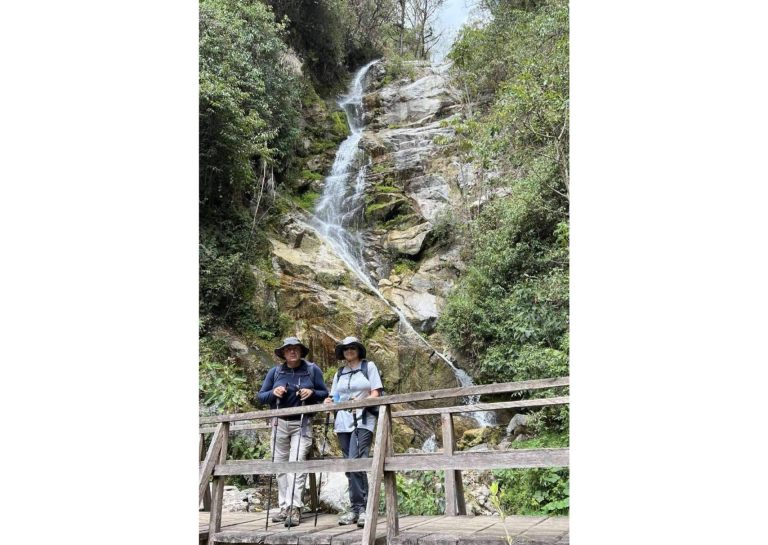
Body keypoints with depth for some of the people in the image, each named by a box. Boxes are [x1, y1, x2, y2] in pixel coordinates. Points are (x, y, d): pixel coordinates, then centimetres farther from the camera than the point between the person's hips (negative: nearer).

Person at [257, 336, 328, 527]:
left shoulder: (312, 370, 0)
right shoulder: (275, 372, 4)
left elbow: (325, 394, 5)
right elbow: (261, 396, 8)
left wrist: (312, 393, -16)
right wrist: (273, 393, -13)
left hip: (302, 424, -3)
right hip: (280, 423, 3)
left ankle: (294, 509, -13)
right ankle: (284, 507, 13)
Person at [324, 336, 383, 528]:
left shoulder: (369, 366, 5)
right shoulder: (339, 373, 16)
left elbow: (376, 393, -2)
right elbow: (334, 396, 17)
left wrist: (362, 401, -19)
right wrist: (330, 402, -5)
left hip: (363, 420, -5)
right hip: (343, 422, 5)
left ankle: (360, 507, -12)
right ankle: (358, 508, 12)